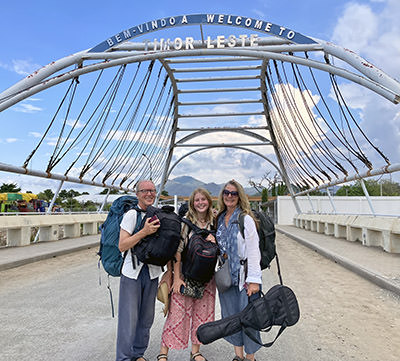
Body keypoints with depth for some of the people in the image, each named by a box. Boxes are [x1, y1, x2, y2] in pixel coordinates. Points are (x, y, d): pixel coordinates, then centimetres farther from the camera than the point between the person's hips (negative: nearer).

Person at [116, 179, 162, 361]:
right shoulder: (131, 214, -10)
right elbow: (122, 246, -15)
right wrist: (144, 232, -24)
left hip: (152, 273, 5)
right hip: (132, 272, -5)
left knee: (146, 317, 14)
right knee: (129, 317, -1)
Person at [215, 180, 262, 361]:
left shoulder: (246, 219, -10)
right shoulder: (219, 219, 7)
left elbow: (253, 251, -13)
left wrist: (254, 280, -16)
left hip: (243, 276, -5)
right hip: (225, 276, 6)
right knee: (230, 316, 14)